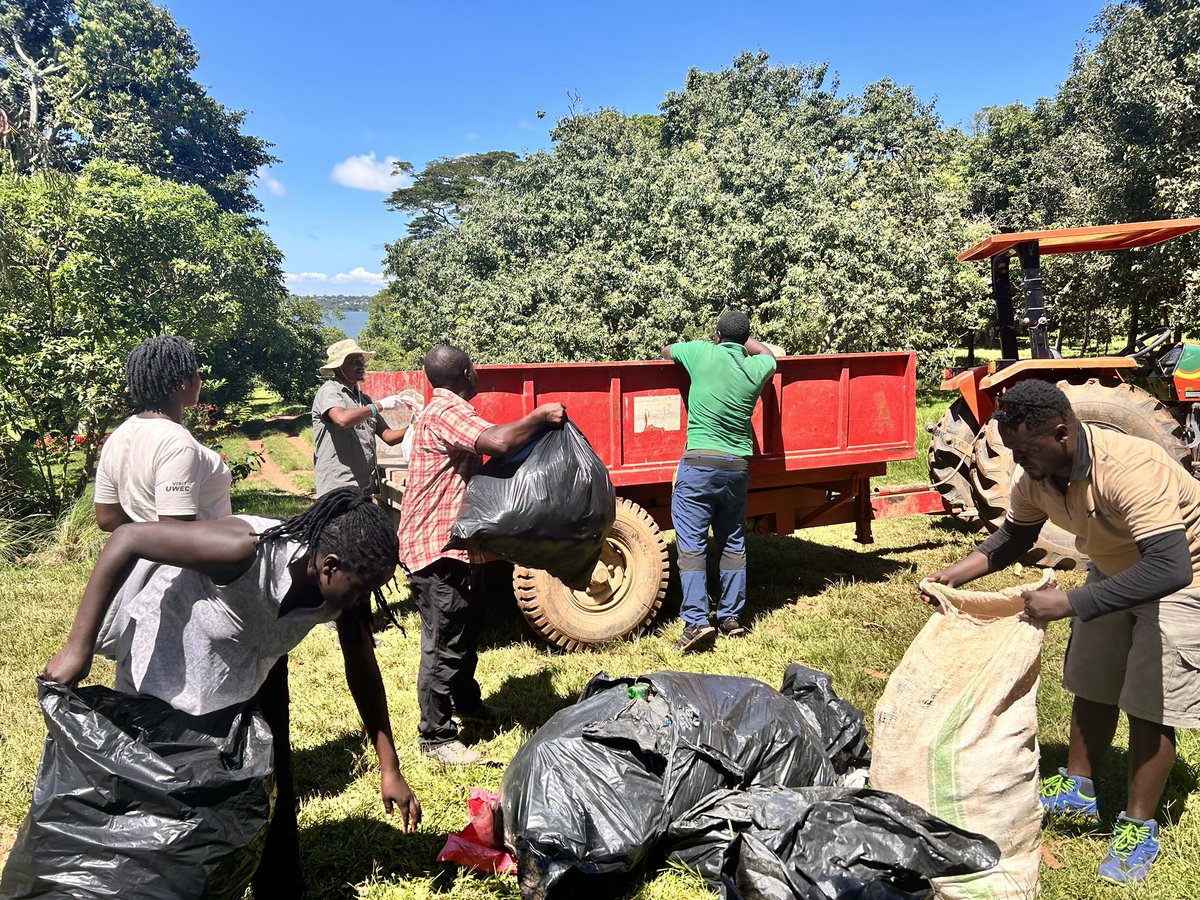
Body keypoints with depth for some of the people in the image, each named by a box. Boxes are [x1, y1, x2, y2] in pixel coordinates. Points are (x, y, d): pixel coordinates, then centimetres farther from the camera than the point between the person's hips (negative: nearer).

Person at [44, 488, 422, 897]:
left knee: (274, 789, 6)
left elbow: (363, 670, -8)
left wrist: (389, 767, -5)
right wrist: (78, 647, -32)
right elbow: (127, 539, -34)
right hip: (164, 661, -4)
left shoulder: (345, 586, -23)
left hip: (252, 667, 5)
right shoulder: (247, 549, -41)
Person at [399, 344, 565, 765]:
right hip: (435, 548, -11)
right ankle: (436, 737, 9)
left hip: (447, 544, 11)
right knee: (444, 644, -3)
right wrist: (540, 416, -21)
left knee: (466, 624, 25)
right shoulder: (446, 411, -20)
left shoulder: (447, 410, 17)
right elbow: (499, 442, -35)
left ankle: (466, 702, 43)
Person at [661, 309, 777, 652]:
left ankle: (696, 620, -10)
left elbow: (665, 350, 19)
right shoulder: (757, 368, 6)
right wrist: (743, 338, 38)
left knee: (691, 544, -3)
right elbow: (768, 353, 32)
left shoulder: (703, 352, -3)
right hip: (738, 467, 4)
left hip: (699, 463, -4)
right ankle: (731, 617, 17)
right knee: (733, 544, 14)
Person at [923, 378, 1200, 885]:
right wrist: (953, 576, -14)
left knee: (1149, 704, -5)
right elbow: (1015, 538, 2)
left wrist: (1068, 605, -48)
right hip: (1113, 572, 7)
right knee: (1093, 685, 14)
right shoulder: (1036, 476, -16)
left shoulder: (1129, 469, -40)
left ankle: (1138, 828, 9)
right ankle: (1079, 789, 31)